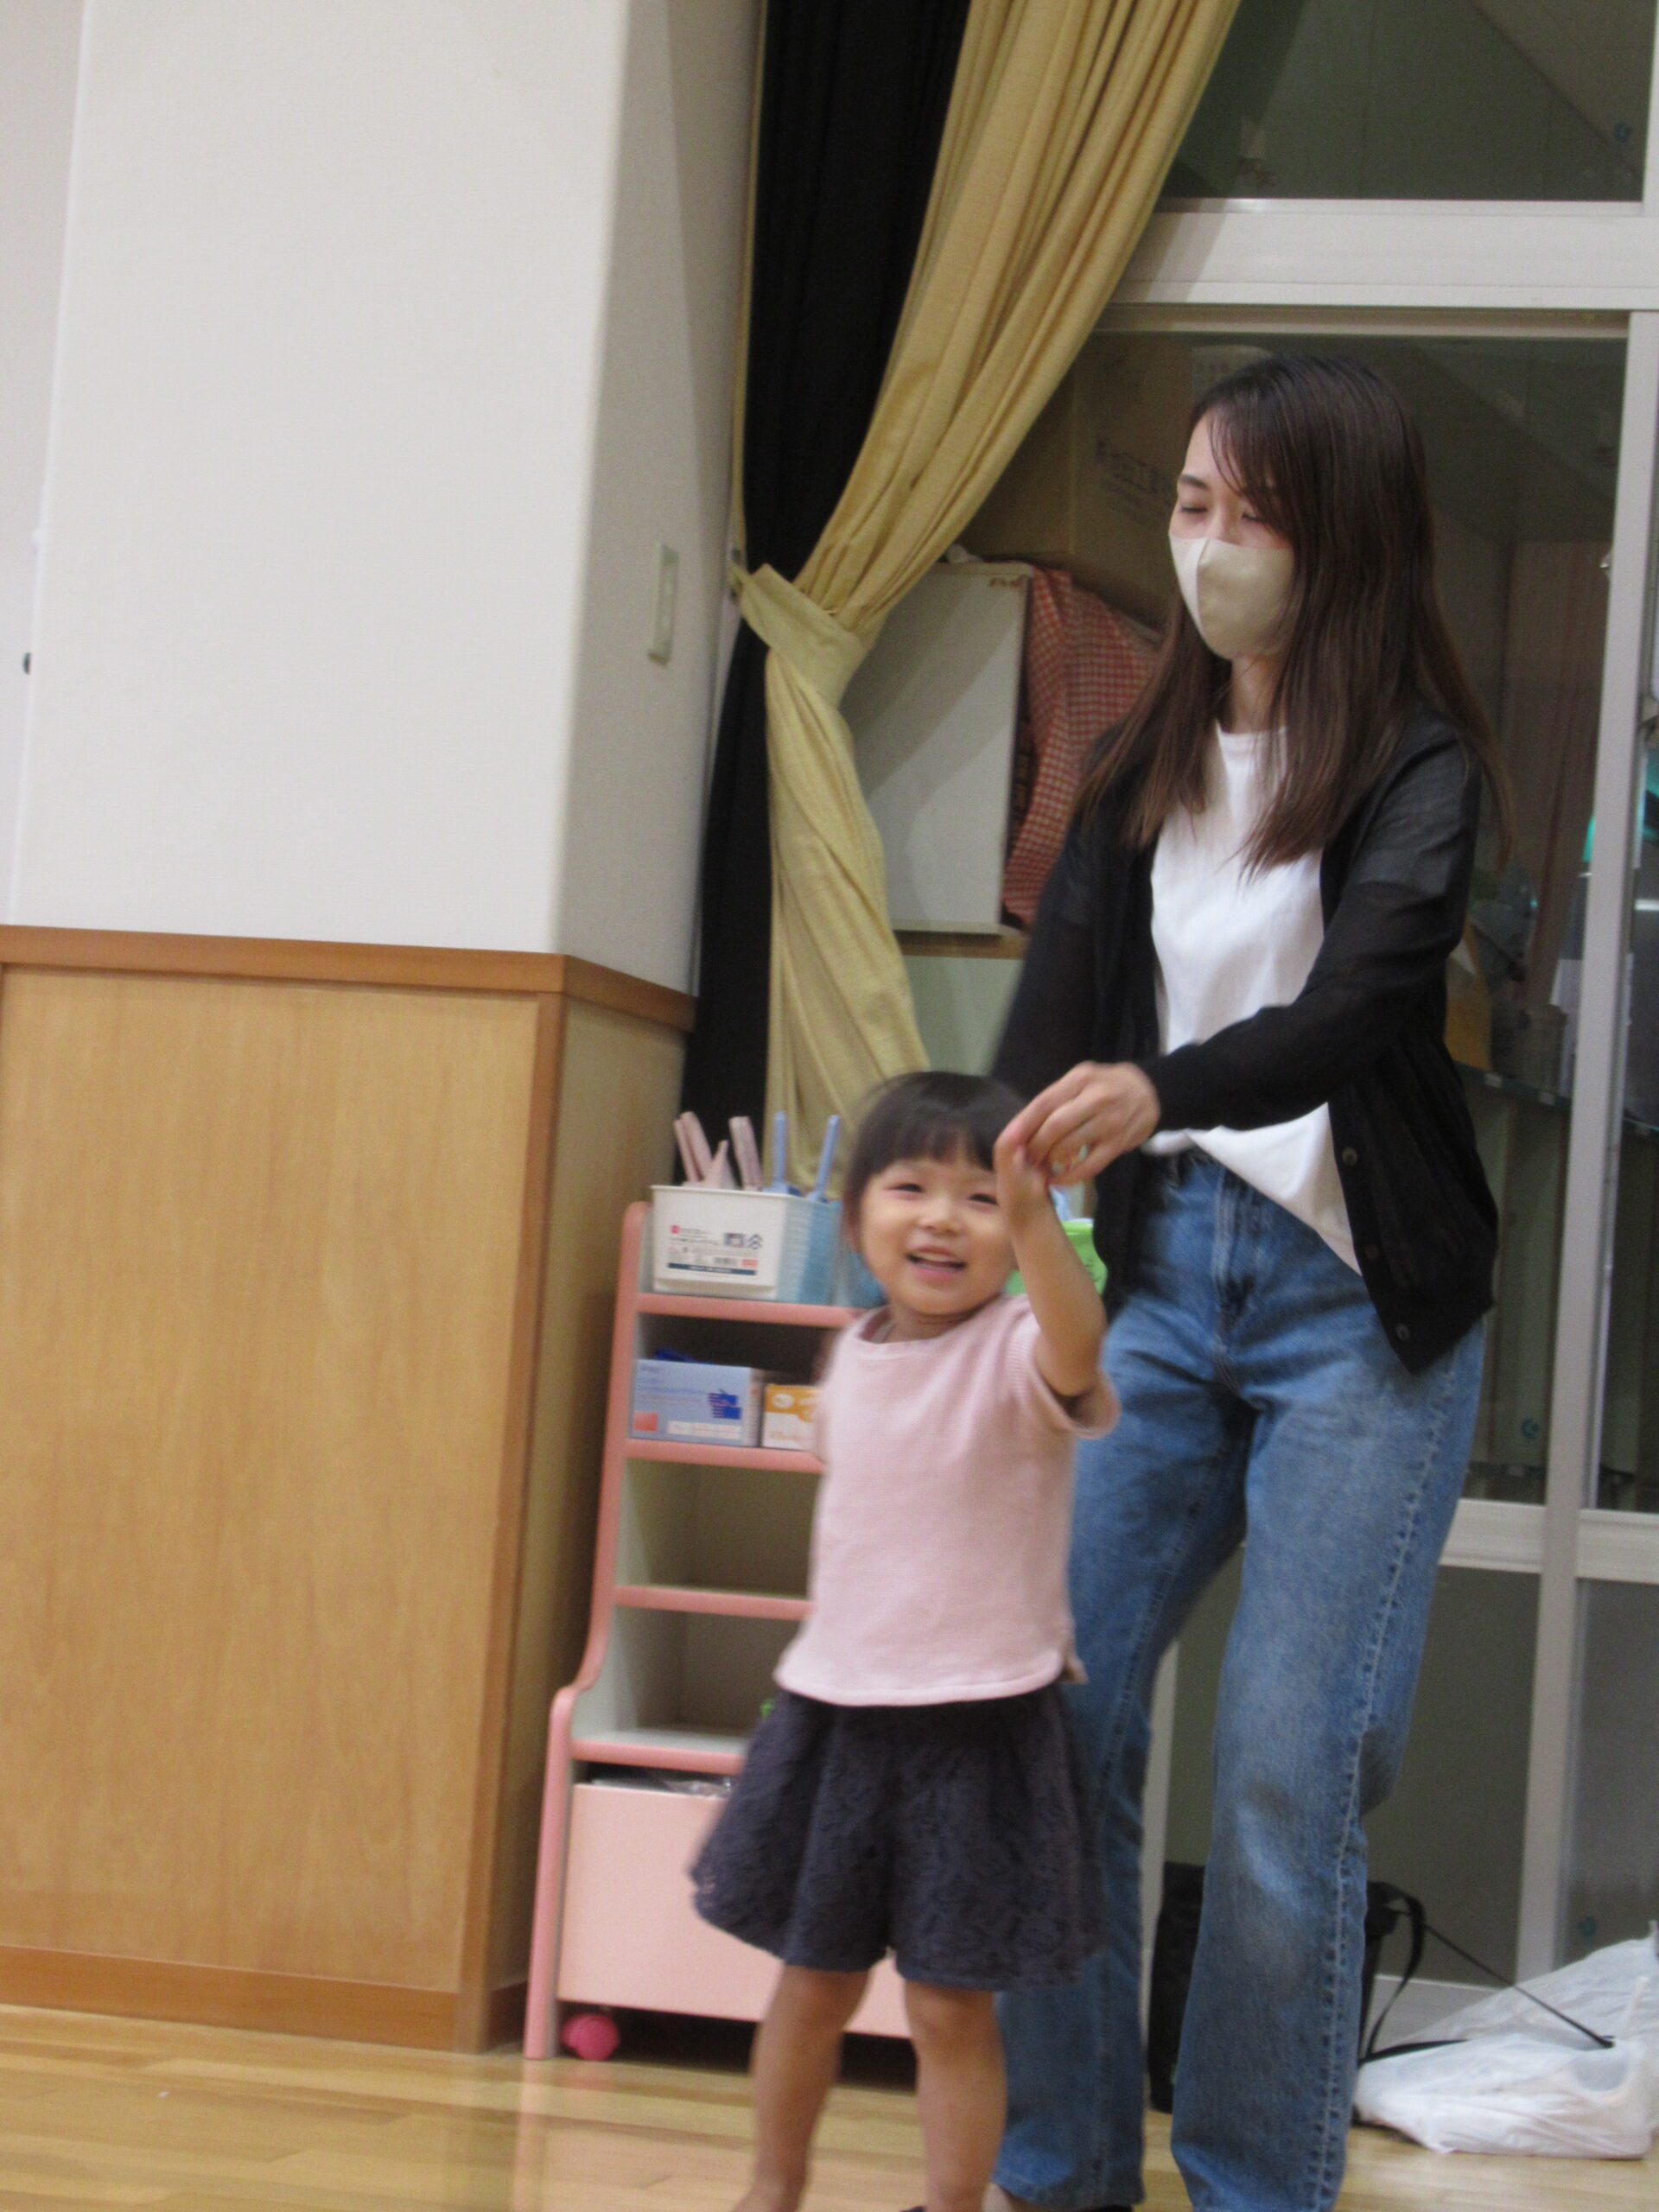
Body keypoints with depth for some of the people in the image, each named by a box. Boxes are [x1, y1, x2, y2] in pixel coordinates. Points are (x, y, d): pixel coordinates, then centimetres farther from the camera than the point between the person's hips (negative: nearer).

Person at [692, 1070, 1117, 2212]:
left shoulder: (1018, 1352, -15)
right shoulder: (853, 1358, 5)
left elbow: (1078, 1356, -40)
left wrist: (1034, 1221, -57)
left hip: (977, 1726, -5)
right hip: (836, 1708, 6)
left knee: (951, 2003, 1)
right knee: (811, 1982, 16)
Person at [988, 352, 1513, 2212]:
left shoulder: (1415, 765, -5)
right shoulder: (1144, 770, 11)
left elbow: (1359, 1003, -22)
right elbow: (1052, 1025, 2)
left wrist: (1163, 1092, -41)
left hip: (1355, 1298, -4)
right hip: (1165, 1269, 5)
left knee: (1283, 1771, -6)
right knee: (1054, 1703, -1)